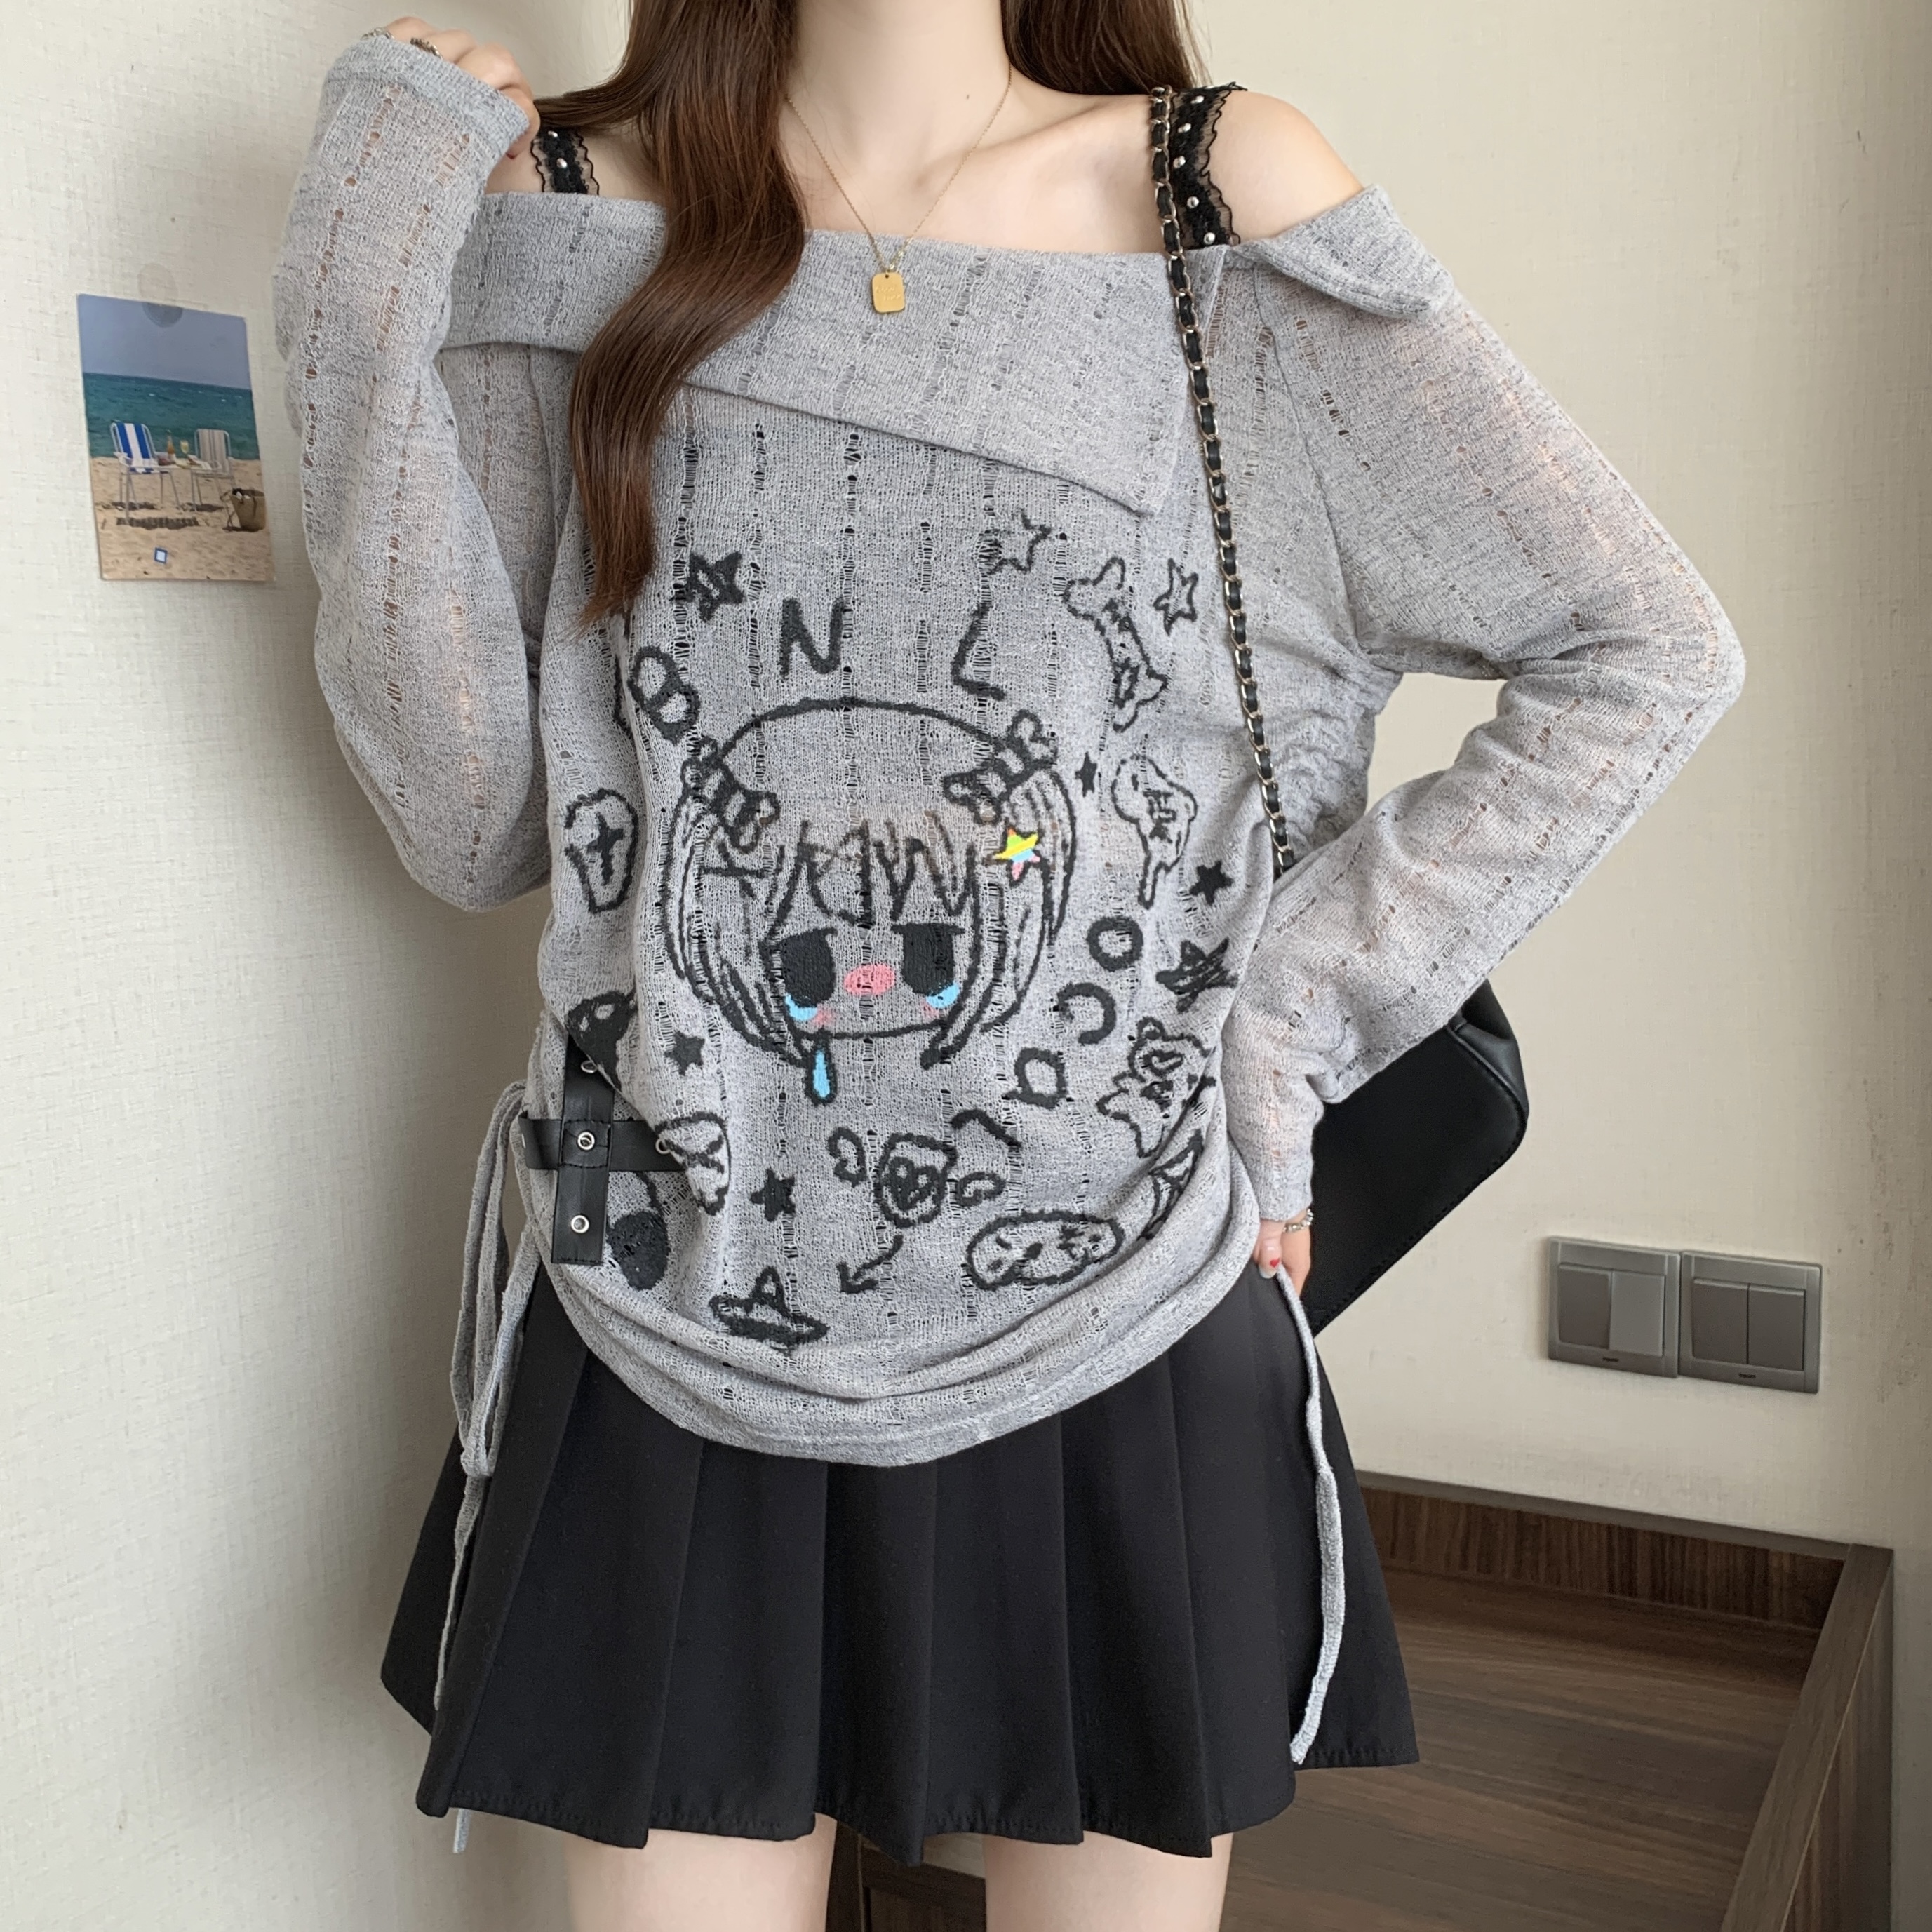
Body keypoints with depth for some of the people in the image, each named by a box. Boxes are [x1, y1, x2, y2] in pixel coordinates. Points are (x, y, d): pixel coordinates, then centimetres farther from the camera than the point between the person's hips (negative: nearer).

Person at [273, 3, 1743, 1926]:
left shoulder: (1224, 197, -3)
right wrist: (361, 321, -7)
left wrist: (1289, 1020, -6)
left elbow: (1647, 653, -2)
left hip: (1123, 1351, 0)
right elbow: (473, 823, -2)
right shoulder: (570, 213, 2)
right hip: (673, 1352, 1)